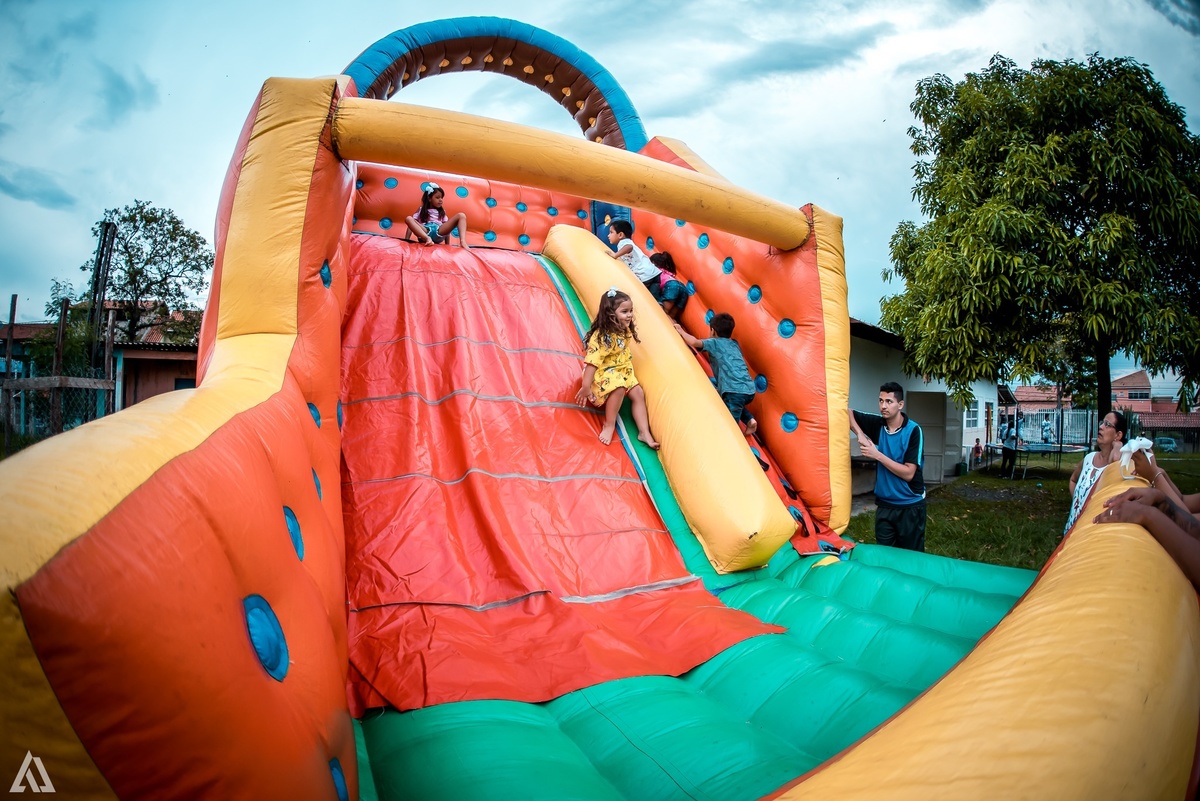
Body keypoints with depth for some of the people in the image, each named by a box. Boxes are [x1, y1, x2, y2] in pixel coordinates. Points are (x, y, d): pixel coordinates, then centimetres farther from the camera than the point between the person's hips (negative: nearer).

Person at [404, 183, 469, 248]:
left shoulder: (442, 212, 30)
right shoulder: (421, 210, 24)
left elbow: (447, 226, 20)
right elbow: (412, 224, 14)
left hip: (439, 232, 1)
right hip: (425, 232, -1)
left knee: (461, 216, -12)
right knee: (408, 219, -27)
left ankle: (463, 242, -39)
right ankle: (427, 238, -46)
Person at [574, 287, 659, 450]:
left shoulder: (625, 331, 0)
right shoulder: (602, 336, -27)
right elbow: (592, 361, -30)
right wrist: (586, 387, -31)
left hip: (622, 371, 9)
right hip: (602, 373, -9)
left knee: (638, 393, -4)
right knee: (618, 387, -34)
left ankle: (644, 432, -1)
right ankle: (609, 425, -17)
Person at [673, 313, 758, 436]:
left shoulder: (714, 343, 7)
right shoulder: (734, 344, 26)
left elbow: (694, 342, -11)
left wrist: (682, 332, 6)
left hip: (735, 390, -7)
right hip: (750, 389, 7)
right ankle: (749, 420, 14)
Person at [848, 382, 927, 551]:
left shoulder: (913, 431, -16)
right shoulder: (877, 423, -4)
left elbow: (908, 473, -19)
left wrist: (877, 455, -20)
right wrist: (860, 433, -12)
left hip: (910, 506, -4)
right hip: (884, 504, 4)